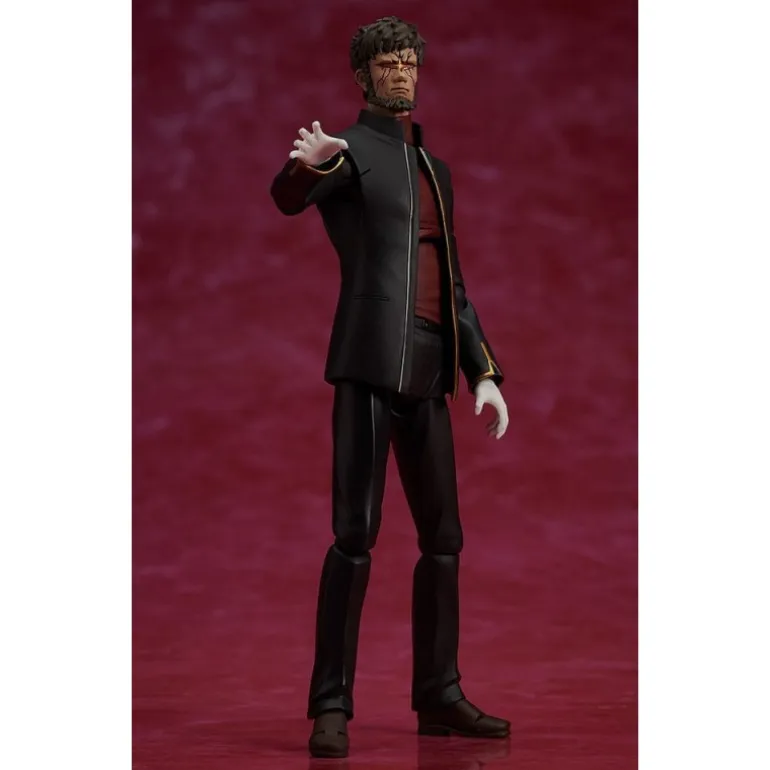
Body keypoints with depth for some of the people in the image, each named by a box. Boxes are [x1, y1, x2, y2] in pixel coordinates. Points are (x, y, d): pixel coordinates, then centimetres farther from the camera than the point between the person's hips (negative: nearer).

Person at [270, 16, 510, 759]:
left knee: (442, 536, 9)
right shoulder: (349, 150, 1)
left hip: (427, 369, 7)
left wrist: (483, 372, 14)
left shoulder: (434, 168, 23)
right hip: (370, 361, -7)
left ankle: (439, 697, 17)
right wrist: (306, 164, -47)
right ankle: (330, 707, -11)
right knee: (356, 533, -13)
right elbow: (289, 196, -23)